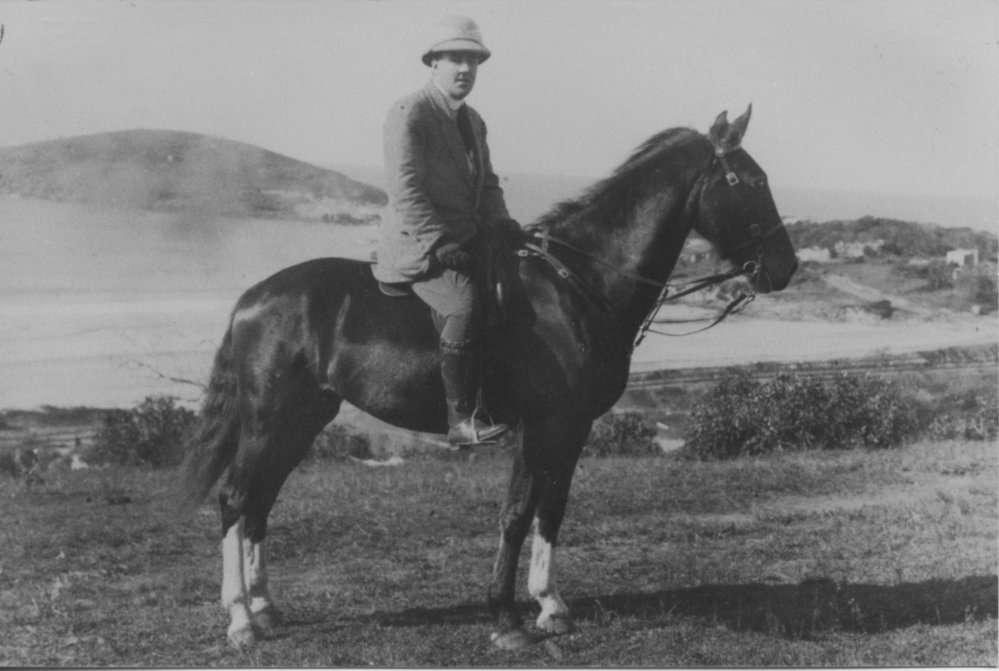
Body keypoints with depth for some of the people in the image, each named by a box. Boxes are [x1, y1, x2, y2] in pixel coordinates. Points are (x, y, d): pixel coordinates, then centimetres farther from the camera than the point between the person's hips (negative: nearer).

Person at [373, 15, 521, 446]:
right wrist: (440, 243, -22)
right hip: (417, 247, -9)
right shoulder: (409, 114, -9)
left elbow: (487, 184, 25)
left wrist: (499, 221, 4)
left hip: (465, 241, 9)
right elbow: (405, 190, -16)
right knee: (465, 302, -32)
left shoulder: (474, 122, 18)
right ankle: (460, 419, -30)